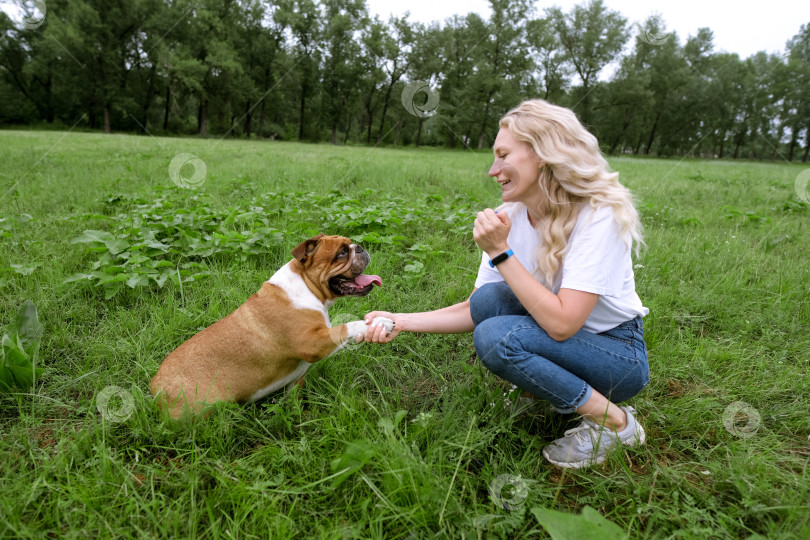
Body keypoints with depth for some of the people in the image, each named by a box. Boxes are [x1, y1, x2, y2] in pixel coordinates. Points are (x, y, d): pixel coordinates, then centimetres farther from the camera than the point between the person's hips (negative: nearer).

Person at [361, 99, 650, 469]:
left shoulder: (598, 216, -24)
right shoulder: (508, 218, -6)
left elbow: (561, 323, -31)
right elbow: (474, 310, -3)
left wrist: (500, 251, -29)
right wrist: (402, 321, -14)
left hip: (620, 355, -5)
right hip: (560, 341, 6)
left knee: (496, 338, -28)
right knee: (489, 299, -21)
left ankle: (614, 423, -8)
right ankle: (564, 392, 3)